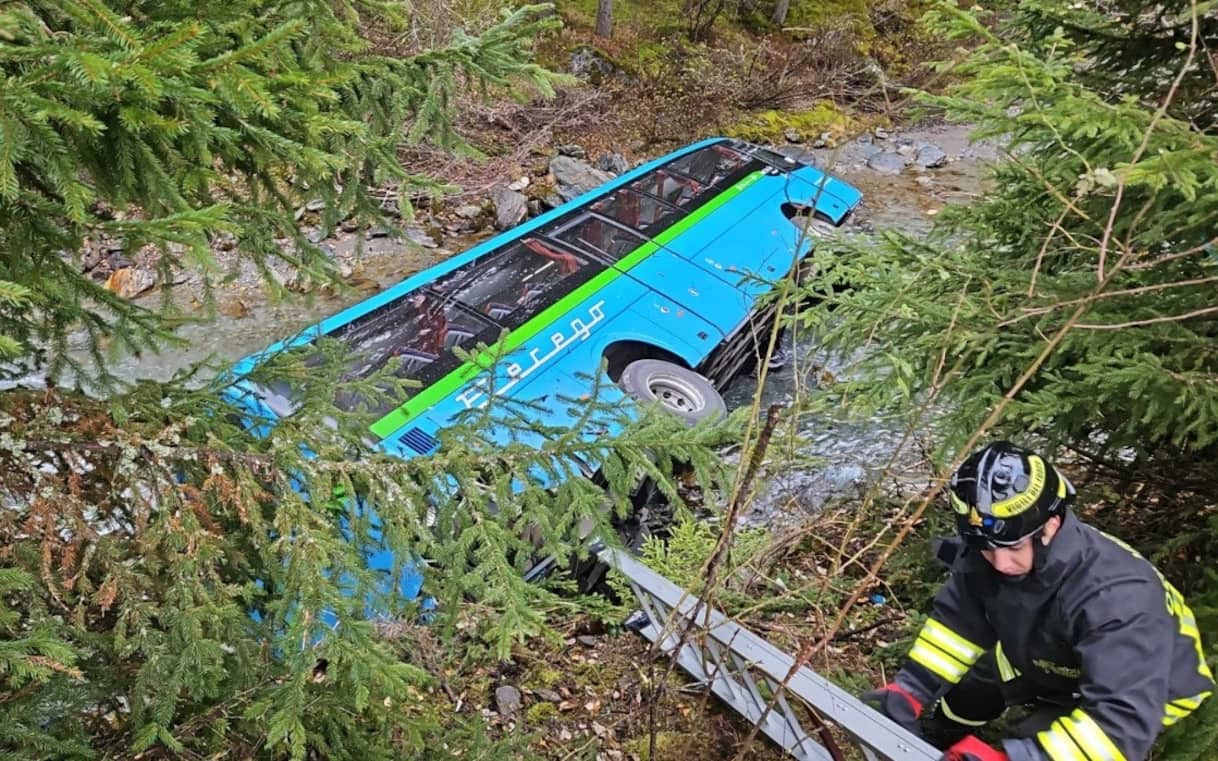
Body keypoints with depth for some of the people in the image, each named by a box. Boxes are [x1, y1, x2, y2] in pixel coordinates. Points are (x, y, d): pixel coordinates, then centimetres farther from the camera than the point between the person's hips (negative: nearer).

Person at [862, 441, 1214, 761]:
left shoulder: (1117, 597, -42)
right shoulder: (985, 554, -26)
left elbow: (1123, 719, -47)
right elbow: (958, 623, -10)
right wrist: (909, 690, -18)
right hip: (1048, 661, 5)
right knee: (957, 699, 13)